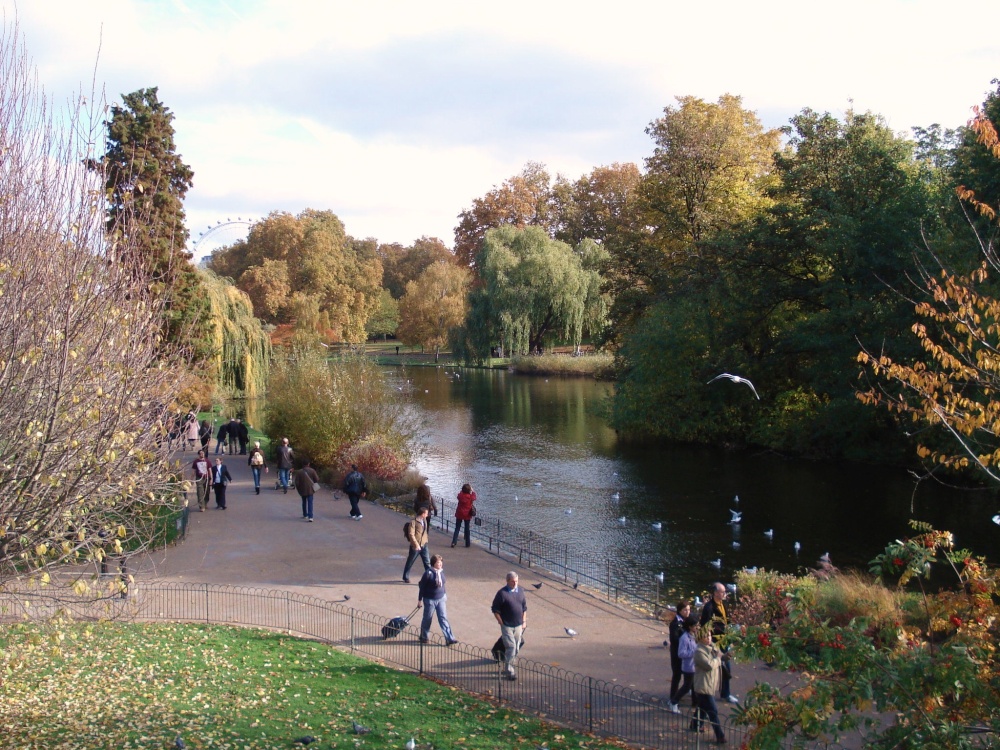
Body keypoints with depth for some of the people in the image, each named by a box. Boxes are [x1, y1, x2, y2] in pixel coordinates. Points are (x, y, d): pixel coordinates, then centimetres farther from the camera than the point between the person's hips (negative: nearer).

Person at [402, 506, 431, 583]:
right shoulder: (413, 522, -15)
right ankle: (405, 577, 30)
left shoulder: (424, 521, 8)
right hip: (415, 546, -6)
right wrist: (416, 544, -26)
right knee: (410, 562, 12)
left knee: (427, 562, -3)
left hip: (424, 545, 6)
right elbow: (411, 534, -21)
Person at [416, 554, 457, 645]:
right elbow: (421, 586, -12)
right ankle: (424, 637, 31)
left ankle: (449, 639, 0)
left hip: (440, 599, 5)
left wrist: (444, 594, 21)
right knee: (427, 619, 11)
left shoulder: (441, 572, 0)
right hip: (430, 600, -5)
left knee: (443, 618, 2)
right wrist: (420, 600, -9)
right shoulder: (428, 573, -19)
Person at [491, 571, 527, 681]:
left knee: (516, 648, 12)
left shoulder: (520, 590, 5)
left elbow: (524, 607, 15)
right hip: (507, 626, -6)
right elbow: (495, 610, -8)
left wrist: (524, 621, 10)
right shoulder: (502, 593, -12)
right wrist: (502, 623, -9)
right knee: (511, 648, -10)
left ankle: (509, 667, 28)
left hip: (519, 625, 6)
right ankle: (509, 671, -2)